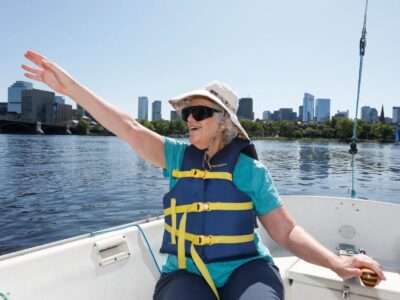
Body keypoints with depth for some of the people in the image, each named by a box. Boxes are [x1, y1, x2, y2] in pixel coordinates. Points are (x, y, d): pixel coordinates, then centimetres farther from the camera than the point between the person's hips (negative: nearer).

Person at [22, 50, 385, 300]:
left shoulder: (250, 169, -3)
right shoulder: (179, 156, 4)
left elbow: (286, 231, -2)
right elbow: (129, 128, 0)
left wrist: (336, 263, -17)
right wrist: (69, 86, -2)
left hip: (244, 268, -1)